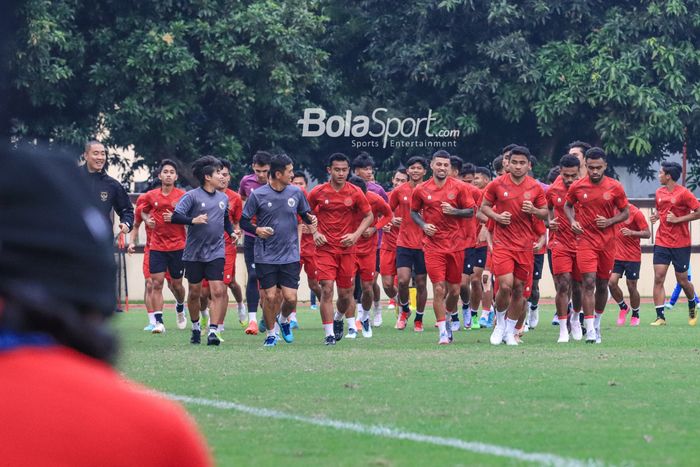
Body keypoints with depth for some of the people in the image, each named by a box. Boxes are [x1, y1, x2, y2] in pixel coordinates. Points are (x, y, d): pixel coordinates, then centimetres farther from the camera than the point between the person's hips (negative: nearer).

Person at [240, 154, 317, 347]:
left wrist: (310, 220, -6)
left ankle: (284, 320, 28)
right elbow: (244, 222, 1)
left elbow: (305, 213, 16)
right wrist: (257, 230, -18)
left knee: (290, 298, -4)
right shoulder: (258, 195, -6)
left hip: (290, 256, 2)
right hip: (265, 257, -2)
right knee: (270, 296, -3)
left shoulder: (296, 192, 3)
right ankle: (271, 333, 18)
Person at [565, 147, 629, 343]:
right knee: (589, 283, -14)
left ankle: (597, 323, 32)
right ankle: (590, 330, -16)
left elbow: (625, 212, 6)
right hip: (586, 240, -2)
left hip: (608, 242, 2)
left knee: (602, 285, 11)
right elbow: (568, 205, 15)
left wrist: (609, 221, -12)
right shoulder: (577, 186, -3)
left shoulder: (615, 187, -3)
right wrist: (572, 221, -4)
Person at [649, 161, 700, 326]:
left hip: (681, 244, -5)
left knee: (682, 281, 6)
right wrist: (656, 216, 2)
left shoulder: (683, 193, -12)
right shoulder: (659, 193, 7)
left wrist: (677, 219, -17)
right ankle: (660, 317, -7)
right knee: (658, 278, -8)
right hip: (662, 243, 5)